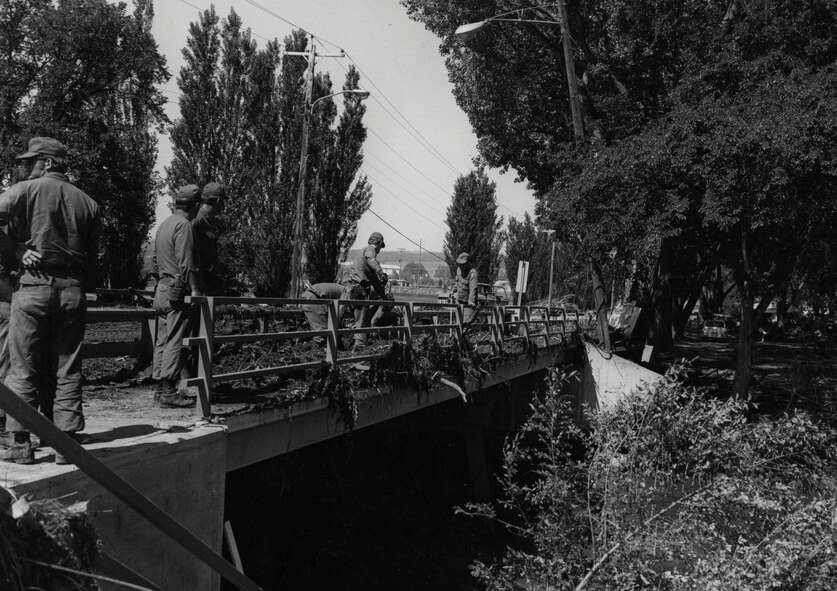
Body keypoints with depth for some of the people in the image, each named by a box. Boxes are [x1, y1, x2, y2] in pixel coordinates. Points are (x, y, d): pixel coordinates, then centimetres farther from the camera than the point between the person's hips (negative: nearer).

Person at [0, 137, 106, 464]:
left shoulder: (26, 190, 0)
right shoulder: (87, 202, 10)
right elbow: (98, 256, 9)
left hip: (34, 287, -3)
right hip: (72, 290, 4)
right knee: (67, 370, 7)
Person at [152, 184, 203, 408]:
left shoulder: (164, 224, 16)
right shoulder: (184, 225, -12)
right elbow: (186, 264, -19)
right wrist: (196, 290, -16)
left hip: (162, 288, 10)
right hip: (177, 291, -10)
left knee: (163, 341, 11)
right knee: (176, 342, -7)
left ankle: (161, 389, 16)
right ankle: (168, 392, -6)